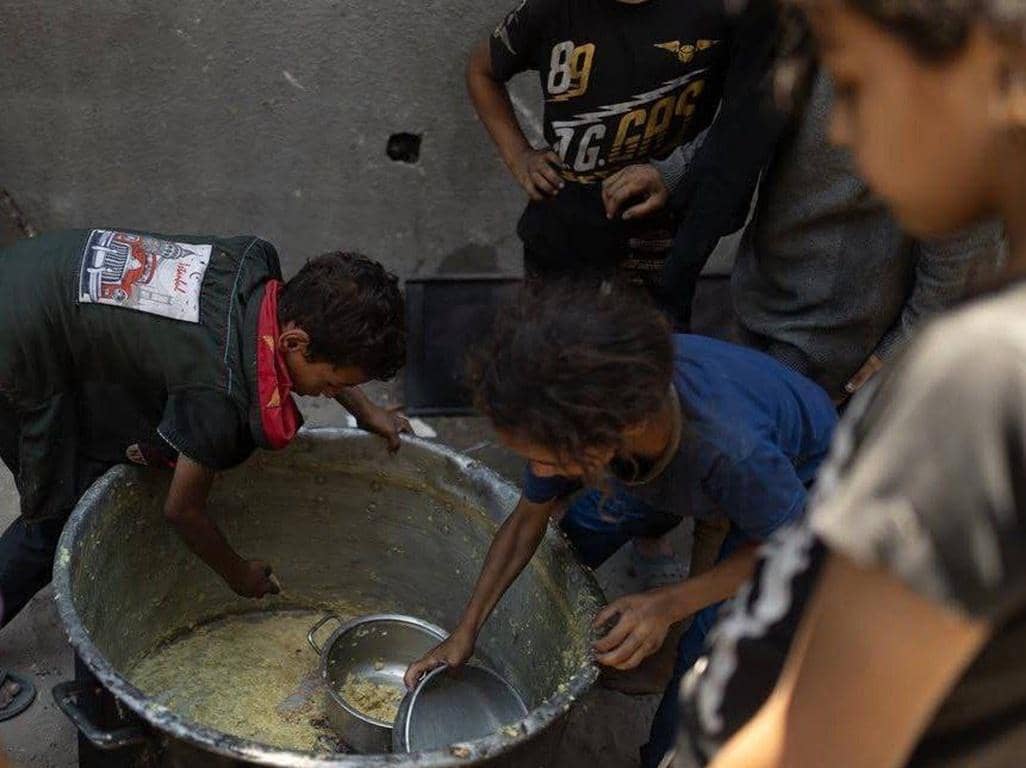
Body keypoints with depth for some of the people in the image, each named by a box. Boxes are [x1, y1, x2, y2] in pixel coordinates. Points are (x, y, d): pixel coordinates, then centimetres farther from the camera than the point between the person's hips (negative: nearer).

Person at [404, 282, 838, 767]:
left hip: (795, 473, -4)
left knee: (708, 649, -12)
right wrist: (466, 631, -13)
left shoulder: (733, 448, -48)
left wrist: (671, 604, -35)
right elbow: (527, 521, -12)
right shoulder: (575, 417, -32)